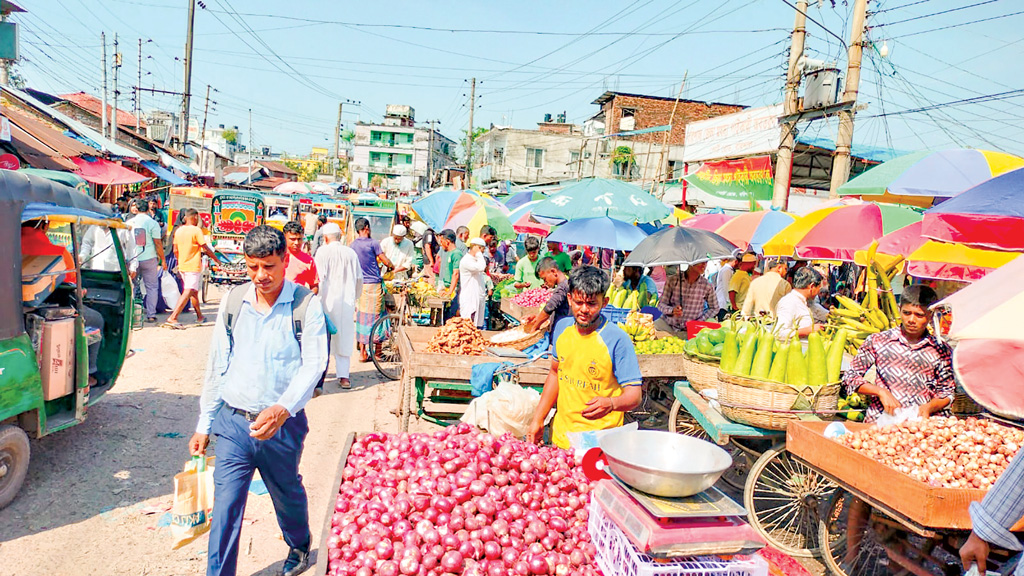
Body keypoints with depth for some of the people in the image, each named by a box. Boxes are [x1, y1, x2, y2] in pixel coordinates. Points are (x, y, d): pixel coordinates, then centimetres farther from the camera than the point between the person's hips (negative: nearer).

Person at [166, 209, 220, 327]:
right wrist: (217, 260, -1)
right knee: (188, 293, -10)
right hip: (193, 267, -8)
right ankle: (172, 318, -19)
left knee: (194, 291, 20)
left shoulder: (178, 230, 8)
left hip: (182, 267, 8)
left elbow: (175, 250, 13)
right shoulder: (196, 230, -13)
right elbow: (206, 248, -12)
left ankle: (199, 316, 31)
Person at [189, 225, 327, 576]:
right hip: (233, 421, 2)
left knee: (287, 495, 20)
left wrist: (283, 408, -31)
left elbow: (313, 365, -15)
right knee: (225, 507, 0)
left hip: (283, 425, -1)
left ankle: (299, 546, 48)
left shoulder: (306, 304, -10)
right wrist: (204, 425, 9)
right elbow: (217, 366, 8)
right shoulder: (233, 301, 2)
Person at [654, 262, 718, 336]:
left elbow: (714, 308, 11)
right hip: (667, 324, -1)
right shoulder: (672, 280, -4)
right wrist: (672, 310, -22)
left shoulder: (707, 286, -3)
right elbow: (661, 304, 0)